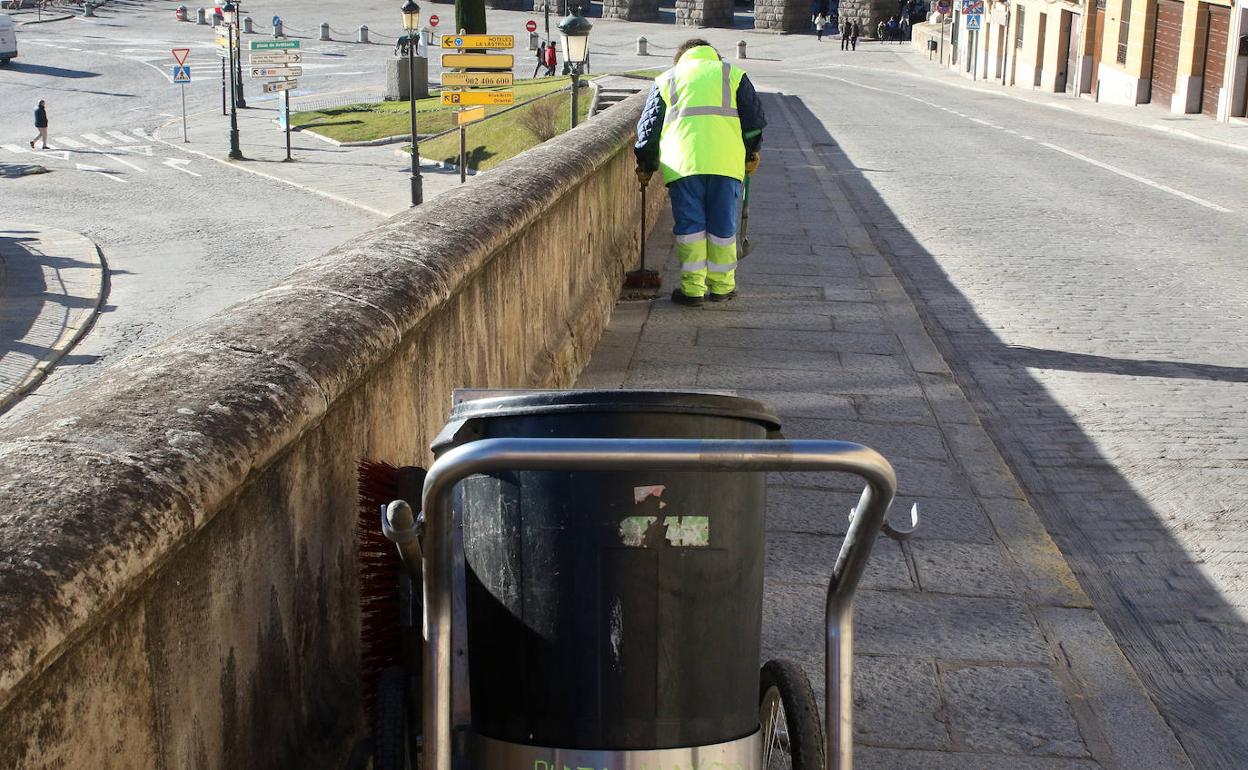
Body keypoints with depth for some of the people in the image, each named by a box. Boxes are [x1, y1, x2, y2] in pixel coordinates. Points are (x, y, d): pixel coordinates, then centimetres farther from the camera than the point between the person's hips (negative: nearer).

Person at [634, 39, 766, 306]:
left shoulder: (666, 79, 21)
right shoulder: (733, 74, 21)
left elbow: (649, 125, 20)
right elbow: (754, 117, 17)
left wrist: (647, 166, 28)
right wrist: (751, 155, 29)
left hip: (682, 162, 0)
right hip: (725, 162, 0)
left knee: (689, 225, 4)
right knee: (723, 225, 8)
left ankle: (692, 289, 4)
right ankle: (722, 286, 15)